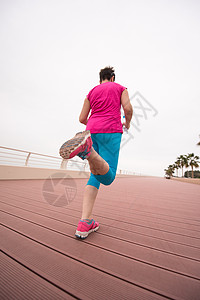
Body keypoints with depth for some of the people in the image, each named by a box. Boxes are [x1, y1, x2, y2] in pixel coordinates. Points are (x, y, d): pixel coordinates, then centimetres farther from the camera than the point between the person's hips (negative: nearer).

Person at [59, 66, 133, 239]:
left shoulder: (91, 92, 27)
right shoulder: (121, 88, 20)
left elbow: (82, 118, 17)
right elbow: (128, 108, 1)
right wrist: (127, 123, 21)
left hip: (92, 131, 5)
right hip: (110, 131, -4)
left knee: (96, 175, 6)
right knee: (108, 177, -6)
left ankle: (85, 223, -1)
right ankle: (87, 147, -37)